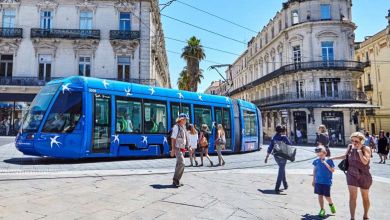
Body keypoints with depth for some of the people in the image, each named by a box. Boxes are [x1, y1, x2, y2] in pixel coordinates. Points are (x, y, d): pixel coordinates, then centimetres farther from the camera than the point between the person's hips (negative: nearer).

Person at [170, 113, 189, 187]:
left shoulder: (183, 127, 15)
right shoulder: (176, 127, -11)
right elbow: (173, 139, -15)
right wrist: (173, 149, -20)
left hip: (182, 149, 9)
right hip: (177, 149, -9)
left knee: (179, 164, 10)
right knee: (181, 163, -17)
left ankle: (176, 181, 17)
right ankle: (176, 179, -6)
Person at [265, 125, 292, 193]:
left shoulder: (274, 137, 1)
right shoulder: (284, 137, -12)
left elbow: (270, 148, 2)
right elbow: (289, 144, -2)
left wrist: (267, 157, 6)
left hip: (276, 156, 5)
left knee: (282, 169, 24)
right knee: (281, 172, 0)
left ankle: (285, 185, 36)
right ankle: (277, 188, -4)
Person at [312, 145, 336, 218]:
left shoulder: (329, 160, -8)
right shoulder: (316, 161, 0)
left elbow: (332, 170, -14)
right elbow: (314, 170, 11)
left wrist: (325, 163, -23)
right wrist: (313, 180, 13)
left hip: (327, 182, -3)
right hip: (318, 181, 3)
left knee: (327, 196, 2)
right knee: (320, 195, 6)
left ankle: (331, 204, 34)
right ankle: (322, 209, 19)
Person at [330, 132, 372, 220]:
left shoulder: (366, 148, -15)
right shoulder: (350, 147, -4)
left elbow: (365, 161, -29)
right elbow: (345, 156, 16)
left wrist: (359, 150, -27)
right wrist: (333, 158, 16)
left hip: (364, 176, -2)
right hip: (352, 175, 2)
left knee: (365, 197, 16)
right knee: (352, 197, -4)